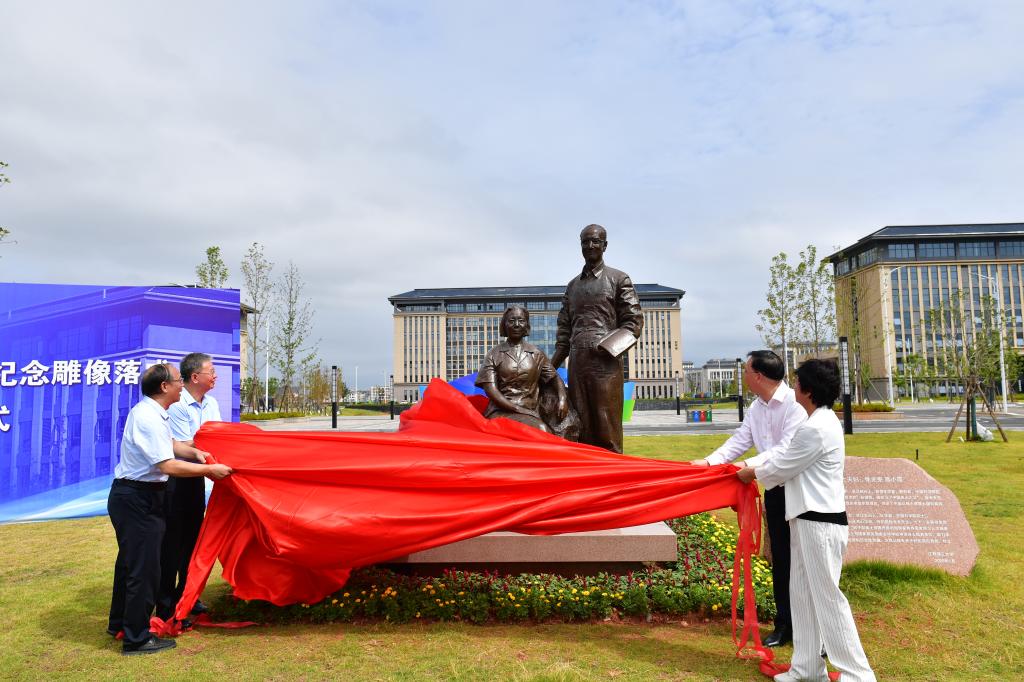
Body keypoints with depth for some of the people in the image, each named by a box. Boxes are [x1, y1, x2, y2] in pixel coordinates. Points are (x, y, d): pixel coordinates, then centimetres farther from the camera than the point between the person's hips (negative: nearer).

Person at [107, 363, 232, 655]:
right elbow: (169, 466, -27)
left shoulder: (146, 411, 9)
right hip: (138, 499, -11)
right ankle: (137, 638, 10)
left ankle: (119, 623, 40)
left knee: (130, 560, 23)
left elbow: (168, 444, 23)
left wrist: (193, 452, 7)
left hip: (130, 496, 11)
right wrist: (209, 470, -20)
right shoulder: (149, 419, -23)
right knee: (144, 567, -1)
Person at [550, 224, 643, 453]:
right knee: (580, 428, 5)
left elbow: (634, 320, 2)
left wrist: (612, 345, -12)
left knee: (606, 426, -6)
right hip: (577, 362, 5)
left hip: (605, 362, -4)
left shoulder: (619, 279, 8)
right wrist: (551, 366, 11)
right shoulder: (572, 285, 20)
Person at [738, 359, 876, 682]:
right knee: (802, 592, 15)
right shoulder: (822, 421, 12)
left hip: (820, 523, -10)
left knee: (827, 598, -1)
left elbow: (782, 468, -12)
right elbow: (787, 457, 18)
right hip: (810, 520, 10)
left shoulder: (815, 429, -21)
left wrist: (751, 473, 5)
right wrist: (752, 467, 16)